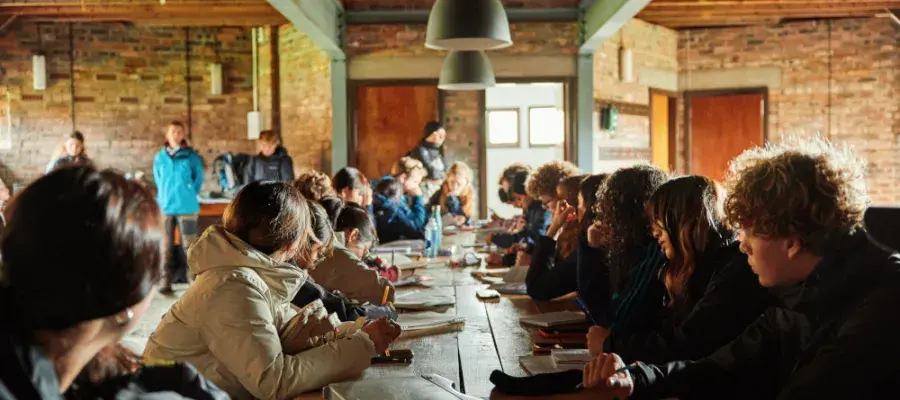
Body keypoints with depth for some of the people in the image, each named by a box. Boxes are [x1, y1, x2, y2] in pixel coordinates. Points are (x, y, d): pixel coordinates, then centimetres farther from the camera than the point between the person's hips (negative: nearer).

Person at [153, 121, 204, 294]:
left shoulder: (192, 156, -2)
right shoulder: (159, 157, 6)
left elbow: (199, 178, 5)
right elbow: (158, 180, 18)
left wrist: (188, 195, 4)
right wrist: (163, 197, 12)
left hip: (186, 207, -3)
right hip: (165, 207, 3)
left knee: (189, 246, 0)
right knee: (166, 247, 6)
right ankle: (166, 282, 11)